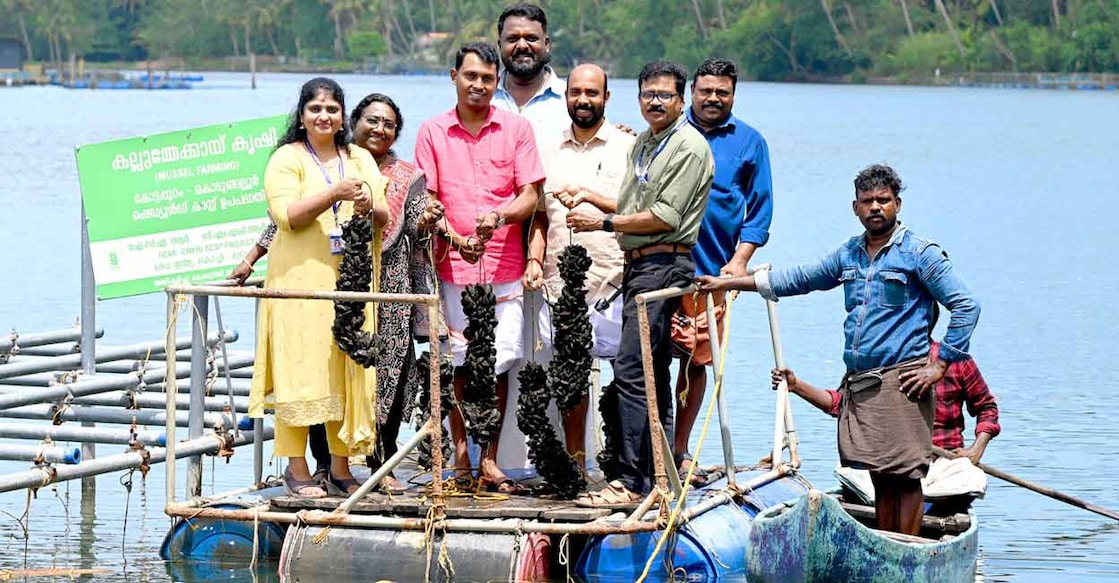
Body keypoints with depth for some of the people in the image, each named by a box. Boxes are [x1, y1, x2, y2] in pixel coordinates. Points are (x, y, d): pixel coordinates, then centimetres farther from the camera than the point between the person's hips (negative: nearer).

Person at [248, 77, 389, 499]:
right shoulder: (287, 159, 2)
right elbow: (287, 215, -11)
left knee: (348, 370, 3)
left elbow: (383, 219, 12)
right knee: (300, 369, -7)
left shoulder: (361, 160, 17)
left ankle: (340, 469, 8)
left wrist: (369, 207, -10)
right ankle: (297, 469, -3)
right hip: (300, 281, -4)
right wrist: (334, 194, -21)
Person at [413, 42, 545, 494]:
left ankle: (489, 461, 6)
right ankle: (460, 455, 9)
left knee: (499, 364, 0)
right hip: (452, 265, 0)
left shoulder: (516, 128, 6)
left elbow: (531, 196, 2)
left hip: (504, 266, 0)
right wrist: (454, 237, -14)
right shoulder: (432, 132, 7)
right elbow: (426, 198, 4)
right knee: (459, 363, 1)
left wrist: (498, 216, -19)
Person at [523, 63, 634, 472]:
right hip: (558, 283, 4)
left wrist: (591, 197, -15)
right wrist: (534, 260, 5)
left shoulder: (627, 148, 3)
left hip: (610, 284, -4)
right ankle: (574, 467, 14)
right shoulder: (551, 153, 17)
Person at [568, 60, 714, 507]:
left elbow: (665, 217, -15)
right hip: (637, 265, 10)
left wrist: (604, 223, -11)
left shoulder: (689, 147, -8)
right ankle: (659, 474, 16)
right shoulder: (643, 144, 20)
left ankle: (630, 481, -16)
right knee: (652, 373, 11)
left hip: (664, 265, -10)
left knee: (631, 371, -15)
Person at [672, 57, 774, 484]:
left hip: (714, 268, 2)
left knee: (698, 360, 7)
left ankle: (679, 450, 17)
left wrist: (740, 259, -1)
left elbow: (760, 209, 8)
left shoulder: (750, 143, 10)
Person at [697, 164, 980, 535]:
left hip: (900, 382, -6)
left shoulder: (919, 253, -2)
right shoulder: (849, 254, 17)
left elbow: (966, 306, -6)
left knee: (905, 475, -7)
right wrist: (729, 283, 25)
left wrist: (939, 366, -10)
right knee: (881, 478, 8)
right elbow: (799, 279, 26)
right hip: (858, 384, 6)